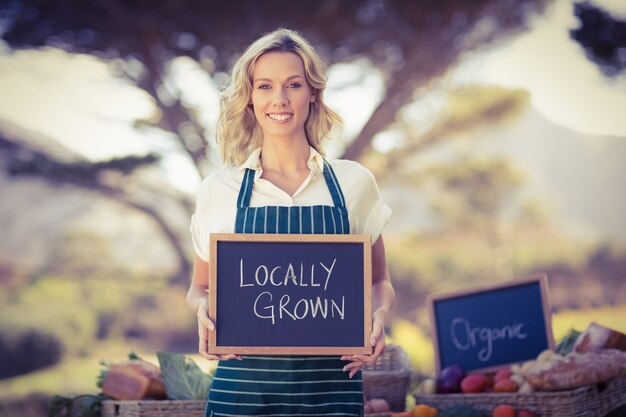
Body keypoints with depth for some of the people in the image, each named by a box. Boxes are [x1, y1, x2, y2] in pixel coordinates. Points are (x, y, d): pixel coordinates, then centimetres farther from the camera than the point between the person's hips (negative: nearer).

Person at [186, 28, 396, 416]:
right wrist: (204, 308, -9)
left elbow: (378, 281, 12)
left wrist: (379, 317, -8)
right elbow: (201, 286, 12)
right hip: (244, 382, 0)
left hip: (330, 385, 0)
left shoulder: (354, 183, 3)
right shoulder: (218, 190, 2)